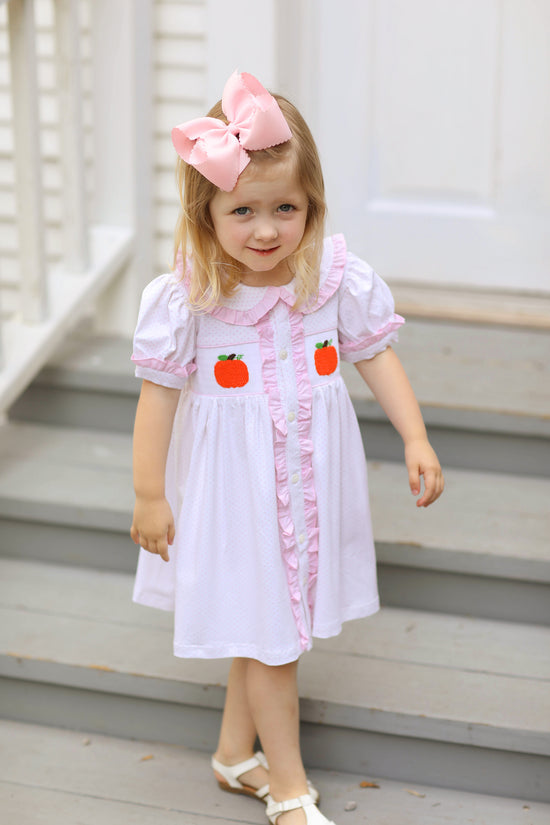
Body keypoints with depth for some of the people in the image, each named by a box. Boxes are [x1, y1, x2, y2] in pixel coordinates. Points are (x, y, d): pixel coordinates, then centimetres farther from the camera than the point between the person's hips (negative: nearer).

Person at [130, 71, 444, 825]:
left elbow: (377, 358, 1)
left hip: (313, 482, 3)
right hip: (234, 488, -3)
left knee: (273, 623, 18)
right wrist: (149, 496, -7)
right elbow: (159, 394, -10)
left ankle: (235, 752, 39)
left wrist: (416, 439, -7)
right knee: (262, 629, 5)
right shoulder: (187, 300, -17)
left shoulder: (338, 281, -11)